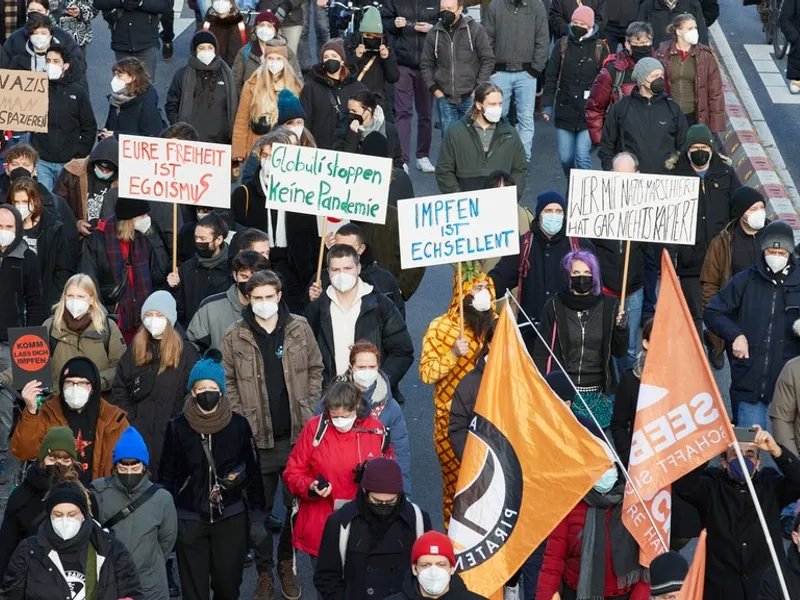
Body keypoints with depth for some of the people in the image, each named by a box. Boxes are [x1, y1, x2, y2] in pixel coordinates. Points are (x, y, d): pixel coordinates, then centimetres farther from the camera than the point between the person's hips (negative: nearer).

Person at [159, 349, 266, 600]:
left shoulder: (238, 425, -6)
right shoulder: (177, 427, -6)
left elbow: (253, 471, 2)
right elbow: (167, 475, 2)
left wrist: (258, 514, 2)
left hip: (231, 518, 0)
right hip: (189, 520, 0)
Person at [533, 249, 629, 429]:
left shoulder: (609, 306, 3)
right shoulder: (555, 306, 0)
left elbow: (619, 352, 8)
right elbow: (541, 353, 3)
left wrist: (622, 329, -11)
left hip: (599, 395, 1)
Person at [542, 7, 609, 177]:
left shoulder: (600, 47, -1)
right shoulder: (563, 45, 4)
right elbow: (551, 77, 6)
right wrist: (547, 105, 0)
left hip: (589, 113, -3)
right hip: (565, 111, 3)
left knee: (583, 157, -11)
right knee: (565, 158, 7)